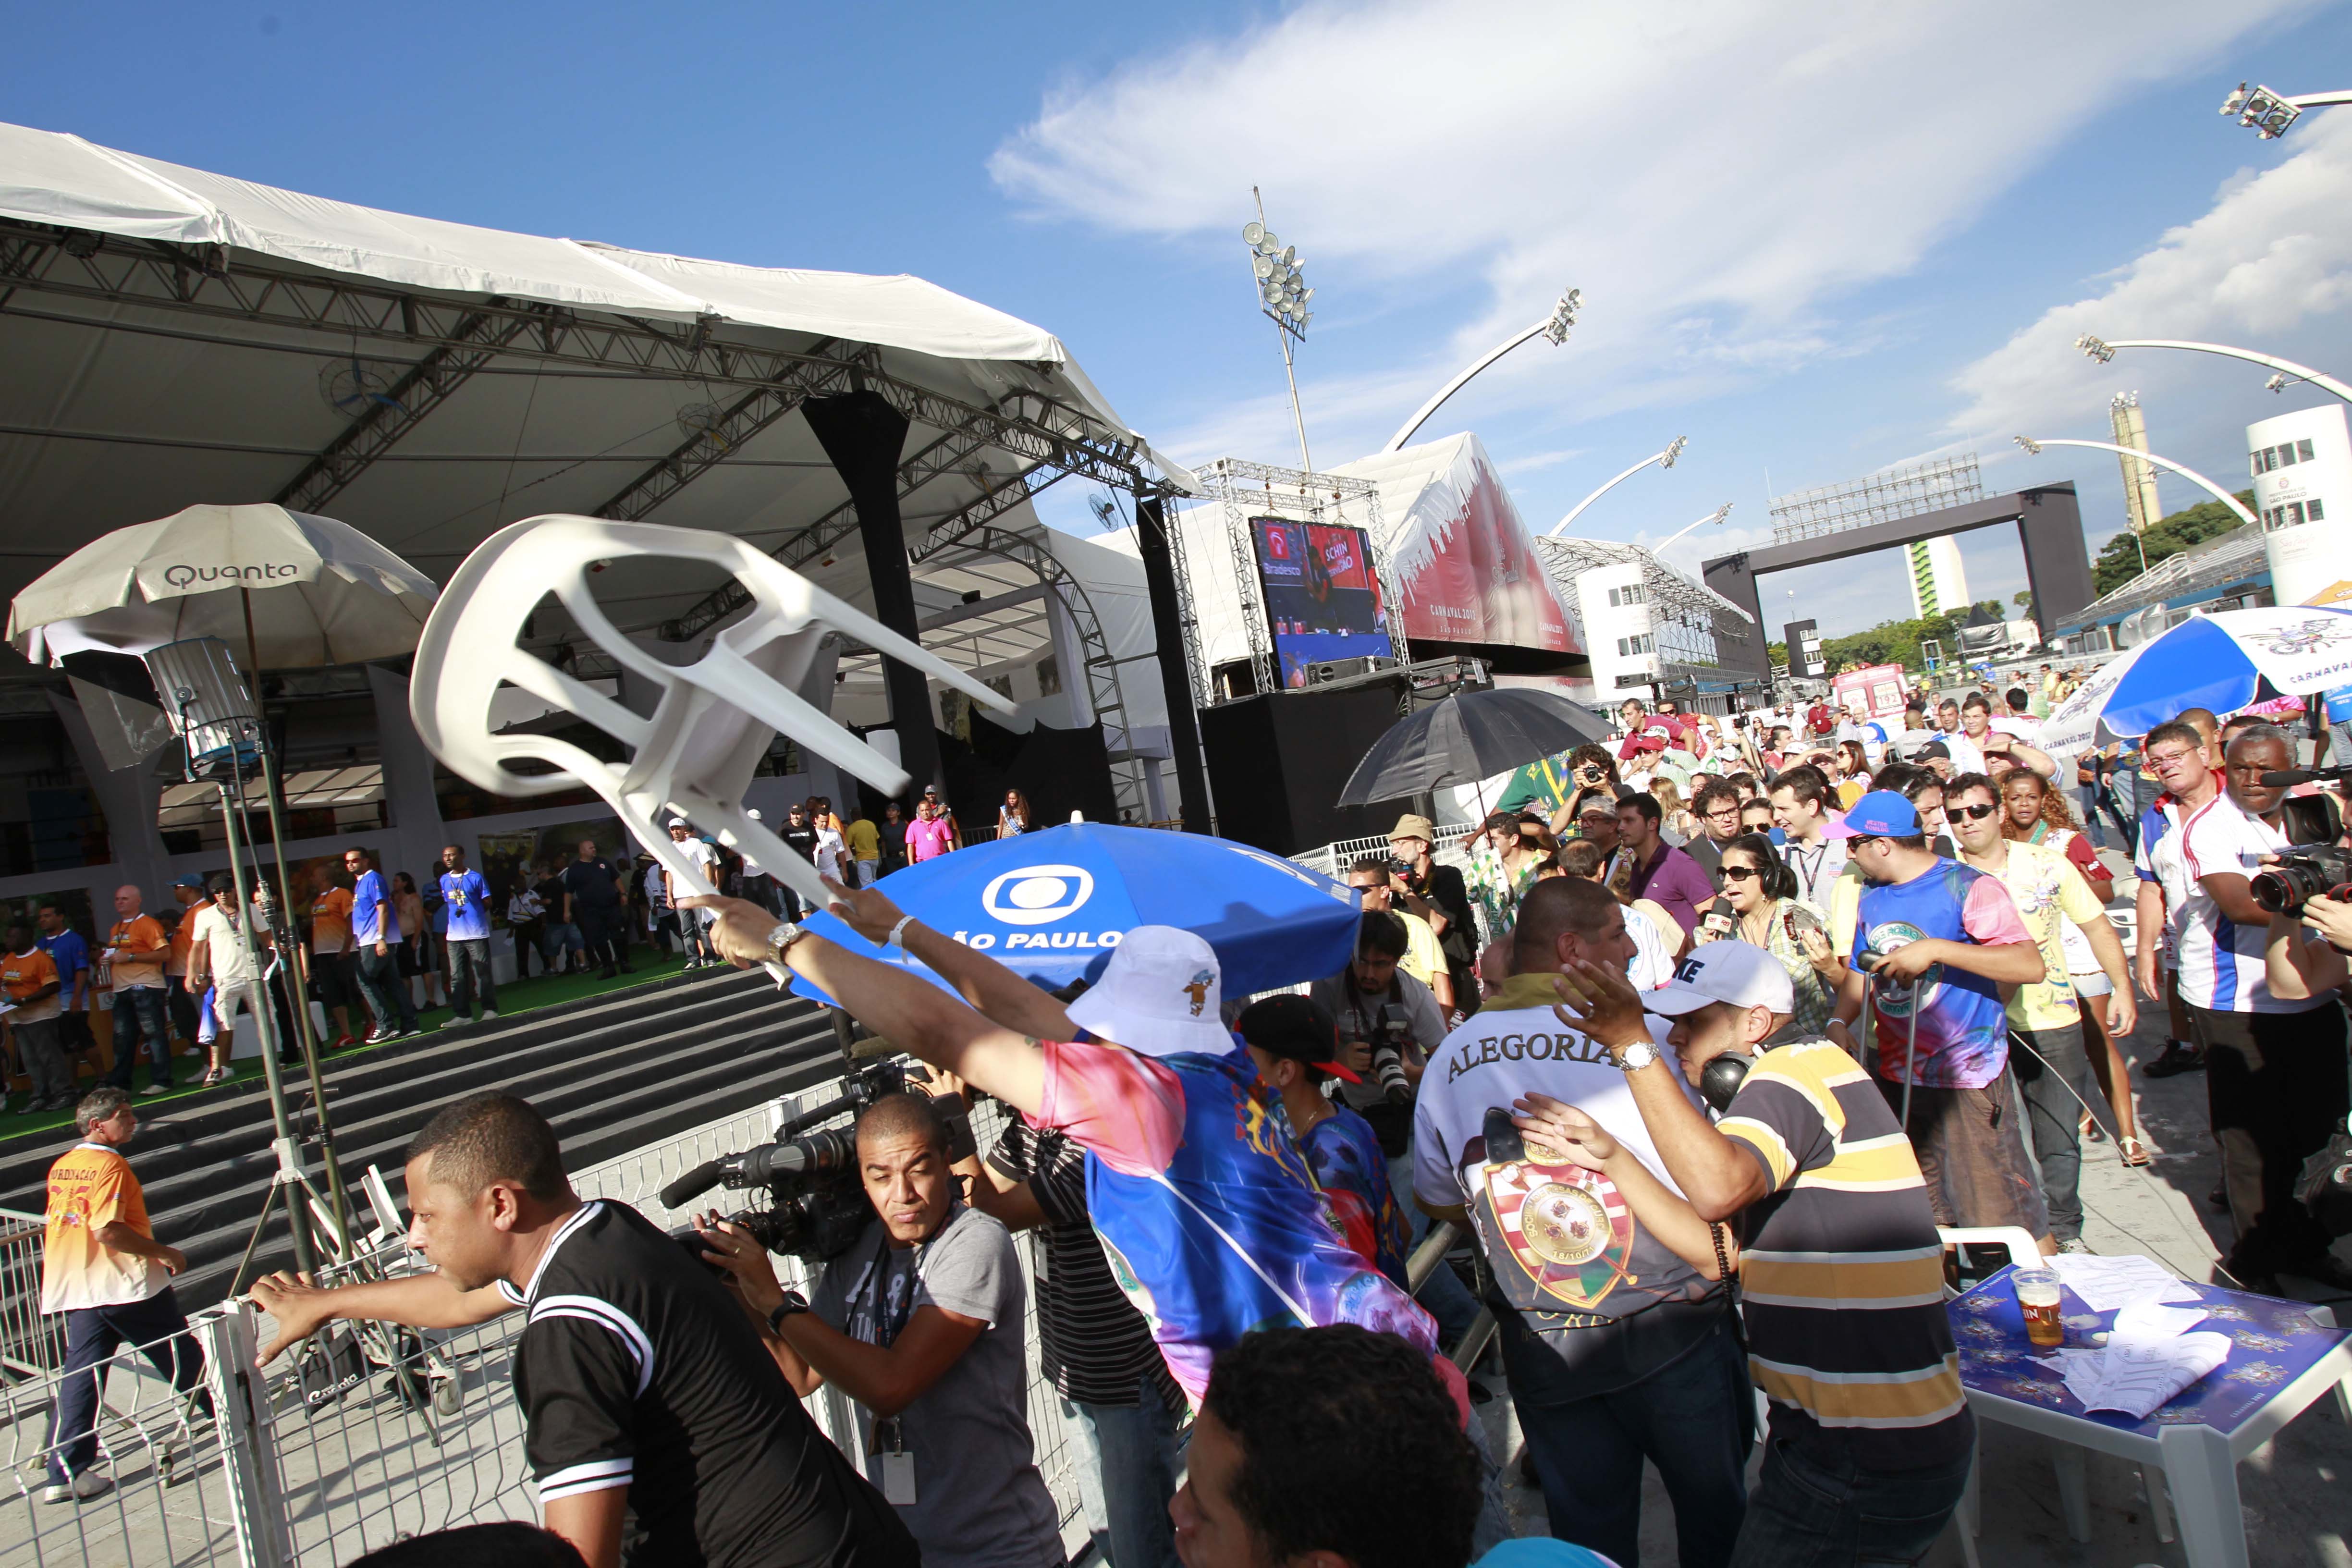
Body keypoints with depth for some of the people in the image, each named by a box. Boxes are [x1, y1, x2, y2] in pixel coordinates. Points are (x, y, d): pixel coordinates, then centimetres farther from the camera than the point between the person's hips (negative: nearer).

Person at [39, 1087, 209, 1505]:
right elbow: (108, 1231, -23)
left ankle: (66, 1472, 3)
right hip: (129, 1284, -7)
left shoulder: (61, 1167, 11)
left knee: (80, 1376, 6)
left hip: (76, 1289, 8)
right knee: (183, 1357, 8)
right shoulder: (110, 1164, -16)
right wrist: (165, 1253, -16)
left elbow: (54, 1226, 18)